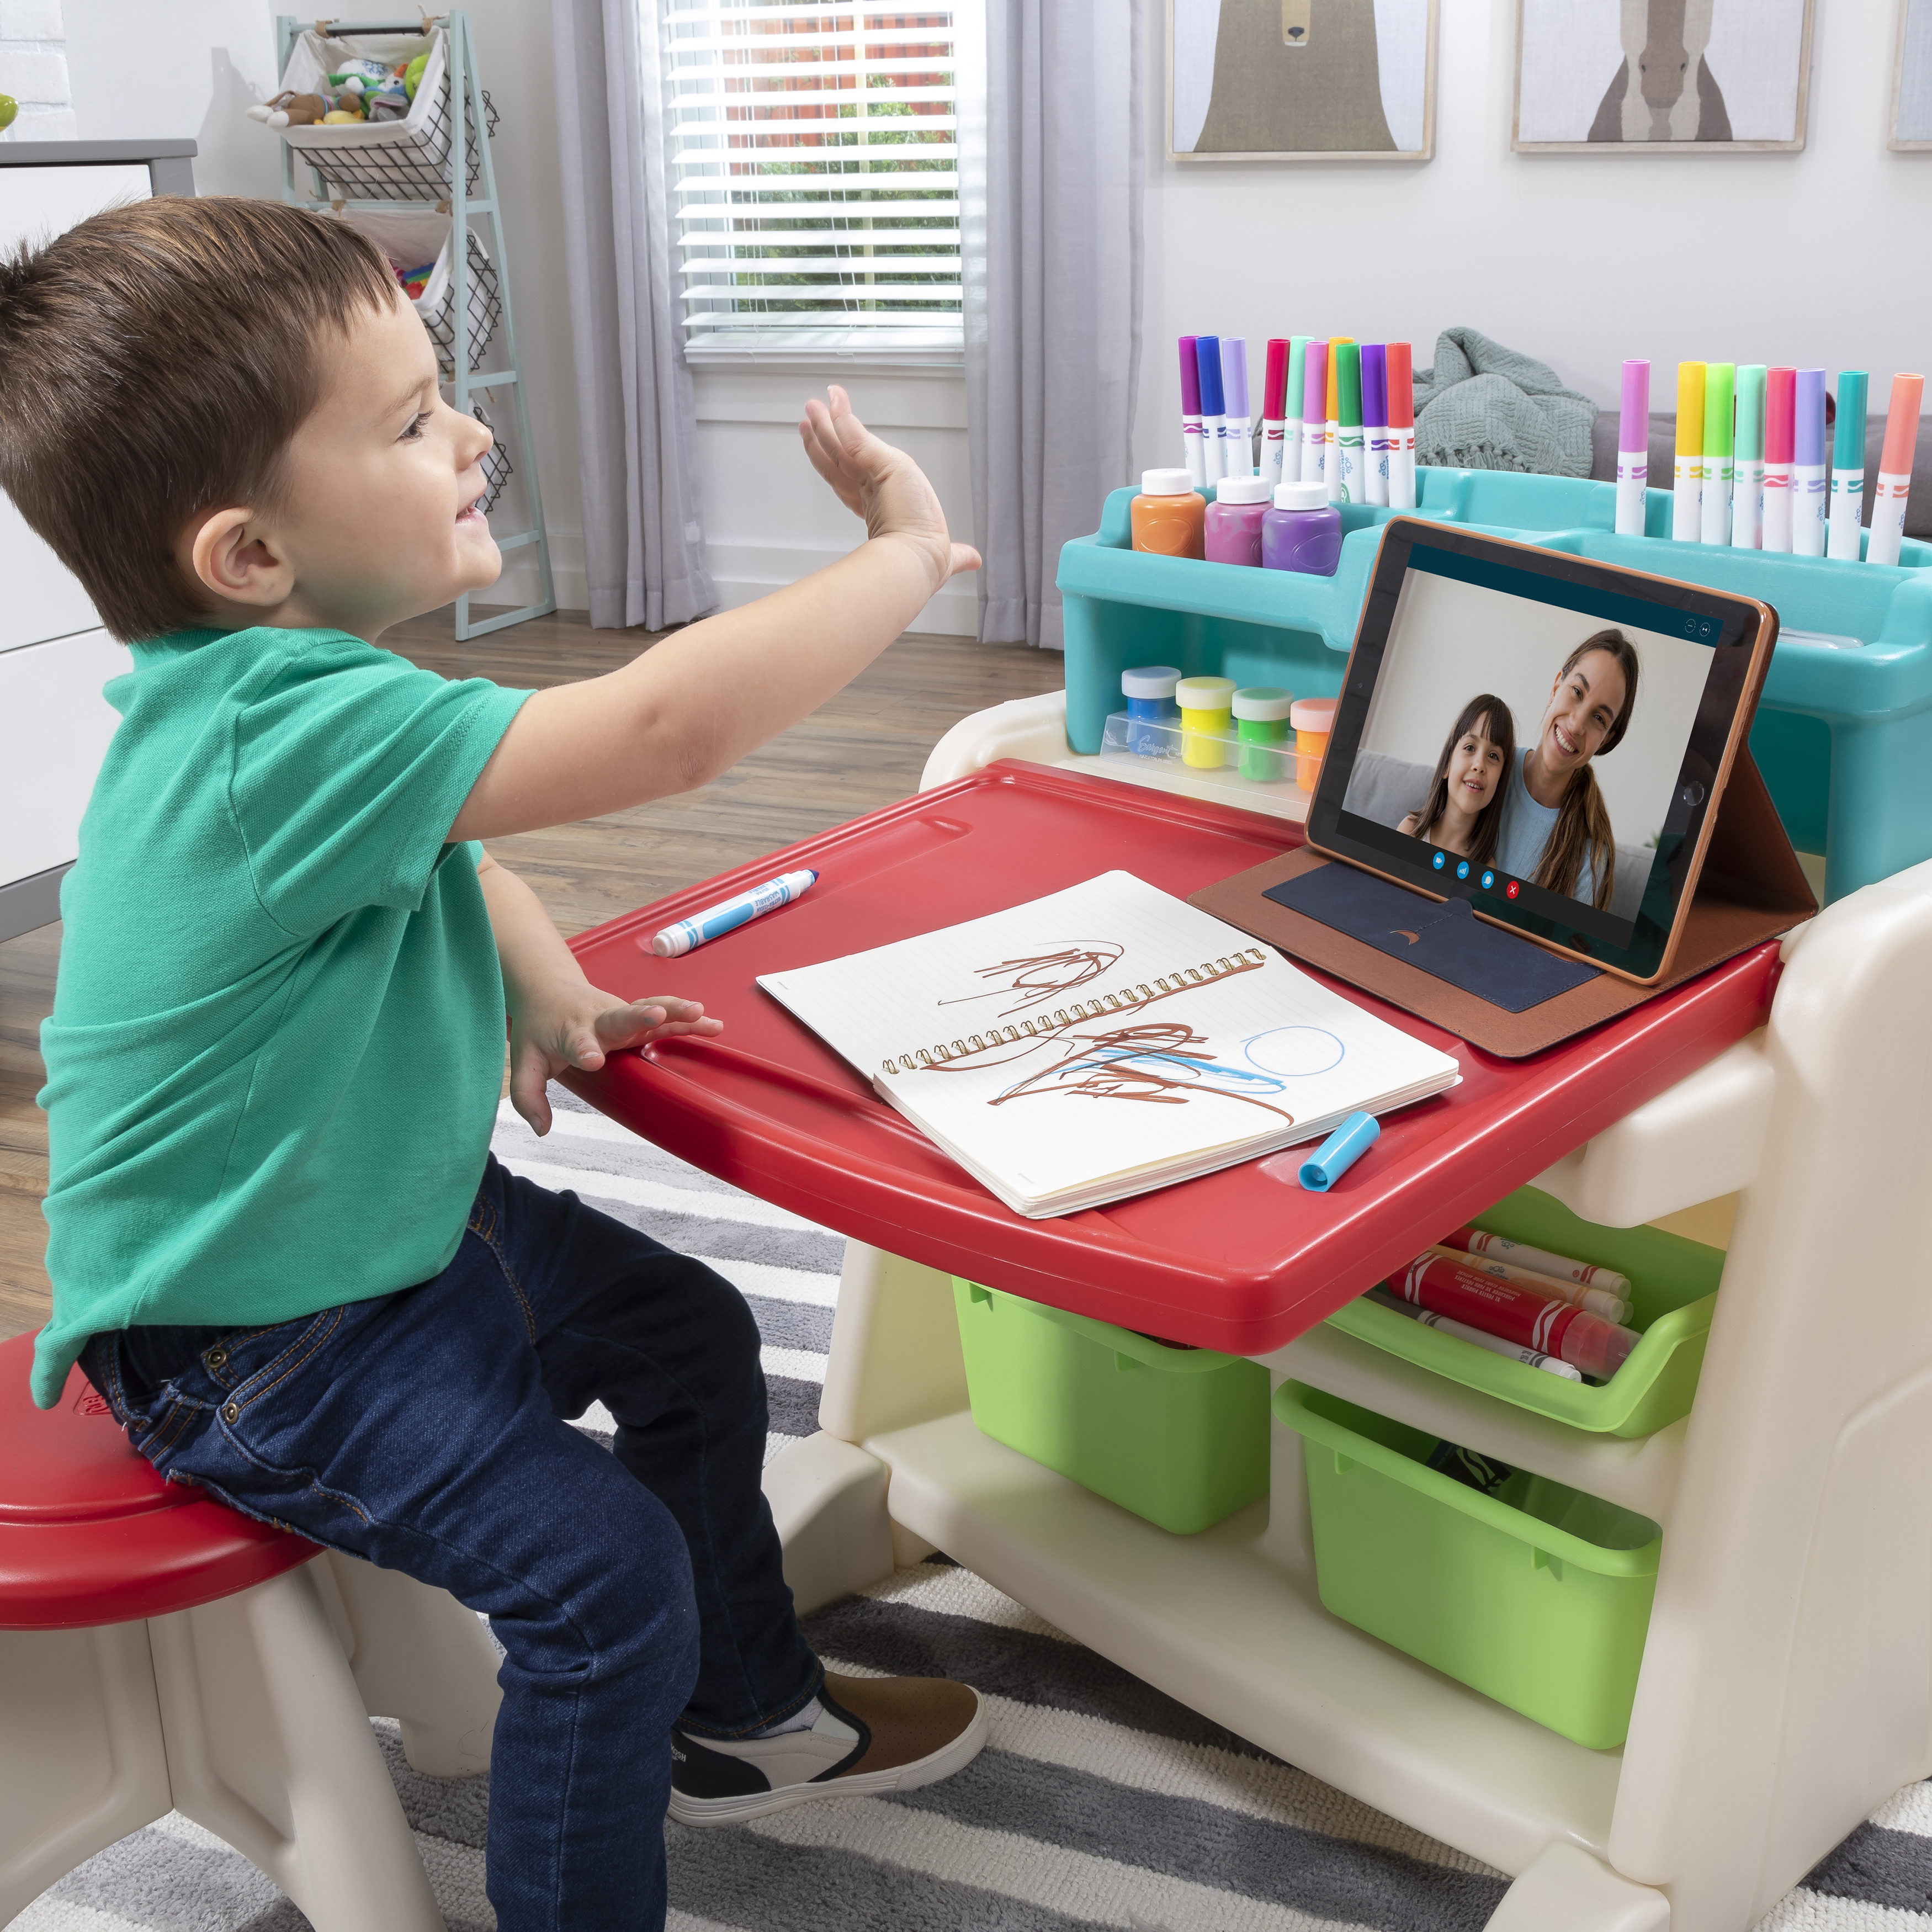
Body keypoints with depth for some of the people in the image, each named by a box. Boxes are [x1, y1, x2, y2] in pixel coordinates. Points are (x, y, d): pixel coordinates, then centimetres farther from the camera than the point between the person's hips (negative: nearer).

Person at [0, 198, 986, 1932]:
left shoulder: (287, 688, -1)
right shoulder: (286, 733, -35)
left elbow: (437, 845, 20)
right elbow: (665, 725, -43)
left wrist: (548, 994, 2)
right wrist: (907, 554, -29)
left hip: (402, 1211, 10)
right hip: (256, 1343, -10)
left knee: (692, 1334, 18)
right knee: (603, 1570, -17)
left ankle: (747, 1713, 38)